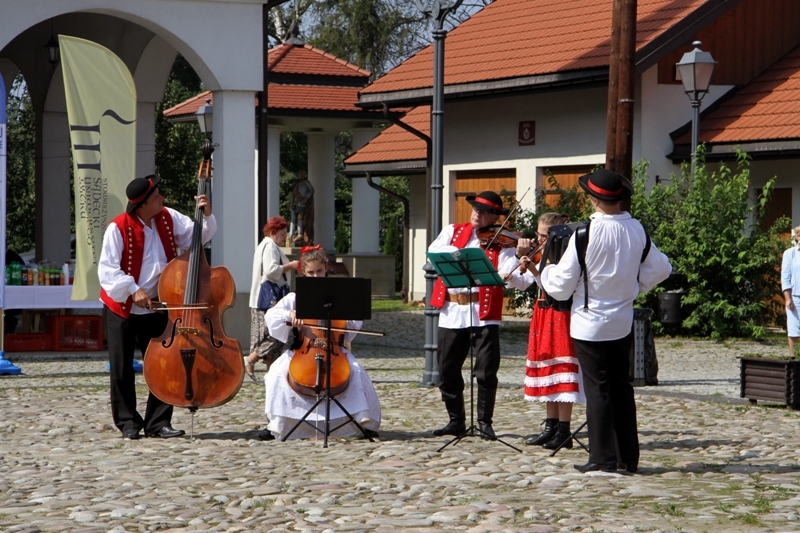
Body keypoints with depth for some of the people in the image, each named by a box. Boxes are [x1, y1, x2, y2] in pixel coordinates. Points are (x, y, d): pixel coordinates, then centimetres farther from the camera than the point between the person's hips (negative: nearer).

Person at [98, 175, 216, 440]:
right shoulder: (118, 228, -16)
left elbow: (198, 236, 6)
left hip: (155, 307, 4)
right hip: (122, 308, -4)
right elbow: (108, 269, -18)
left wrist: (207, 216, -11)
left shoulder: (168, 218, -2)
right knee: (122, 370, 2)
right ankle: (128, 422, 14)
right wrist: (132, 290, -26)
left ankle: (158, 423, 9)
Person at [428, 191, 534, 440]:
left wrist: (519, 256, -29)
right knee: (448, 371, 8)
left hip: (483, 313, -3)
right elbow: (435, 250, -9)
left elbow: (517, 281, -12)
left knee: (486, 372, -5)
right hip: (451, 310, 3)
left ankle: (485, 422, 9)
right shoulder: (453, 231, 12)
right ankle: (456, 420, 21)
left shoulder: (501, 242, 0)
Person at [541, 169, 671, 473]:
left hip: (590, 325, -5)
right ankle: (629, 457, 19)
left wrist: (546, 272, 8)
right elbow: (660, 269, 7)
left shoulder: (587, 233, -18)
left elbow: (561, 286, -12)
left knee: (597, 391, 1)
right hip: (623, 323, 5)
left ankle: (603, 459, 3)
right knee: (621, 388, 15)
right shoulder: (636, 230, -3)